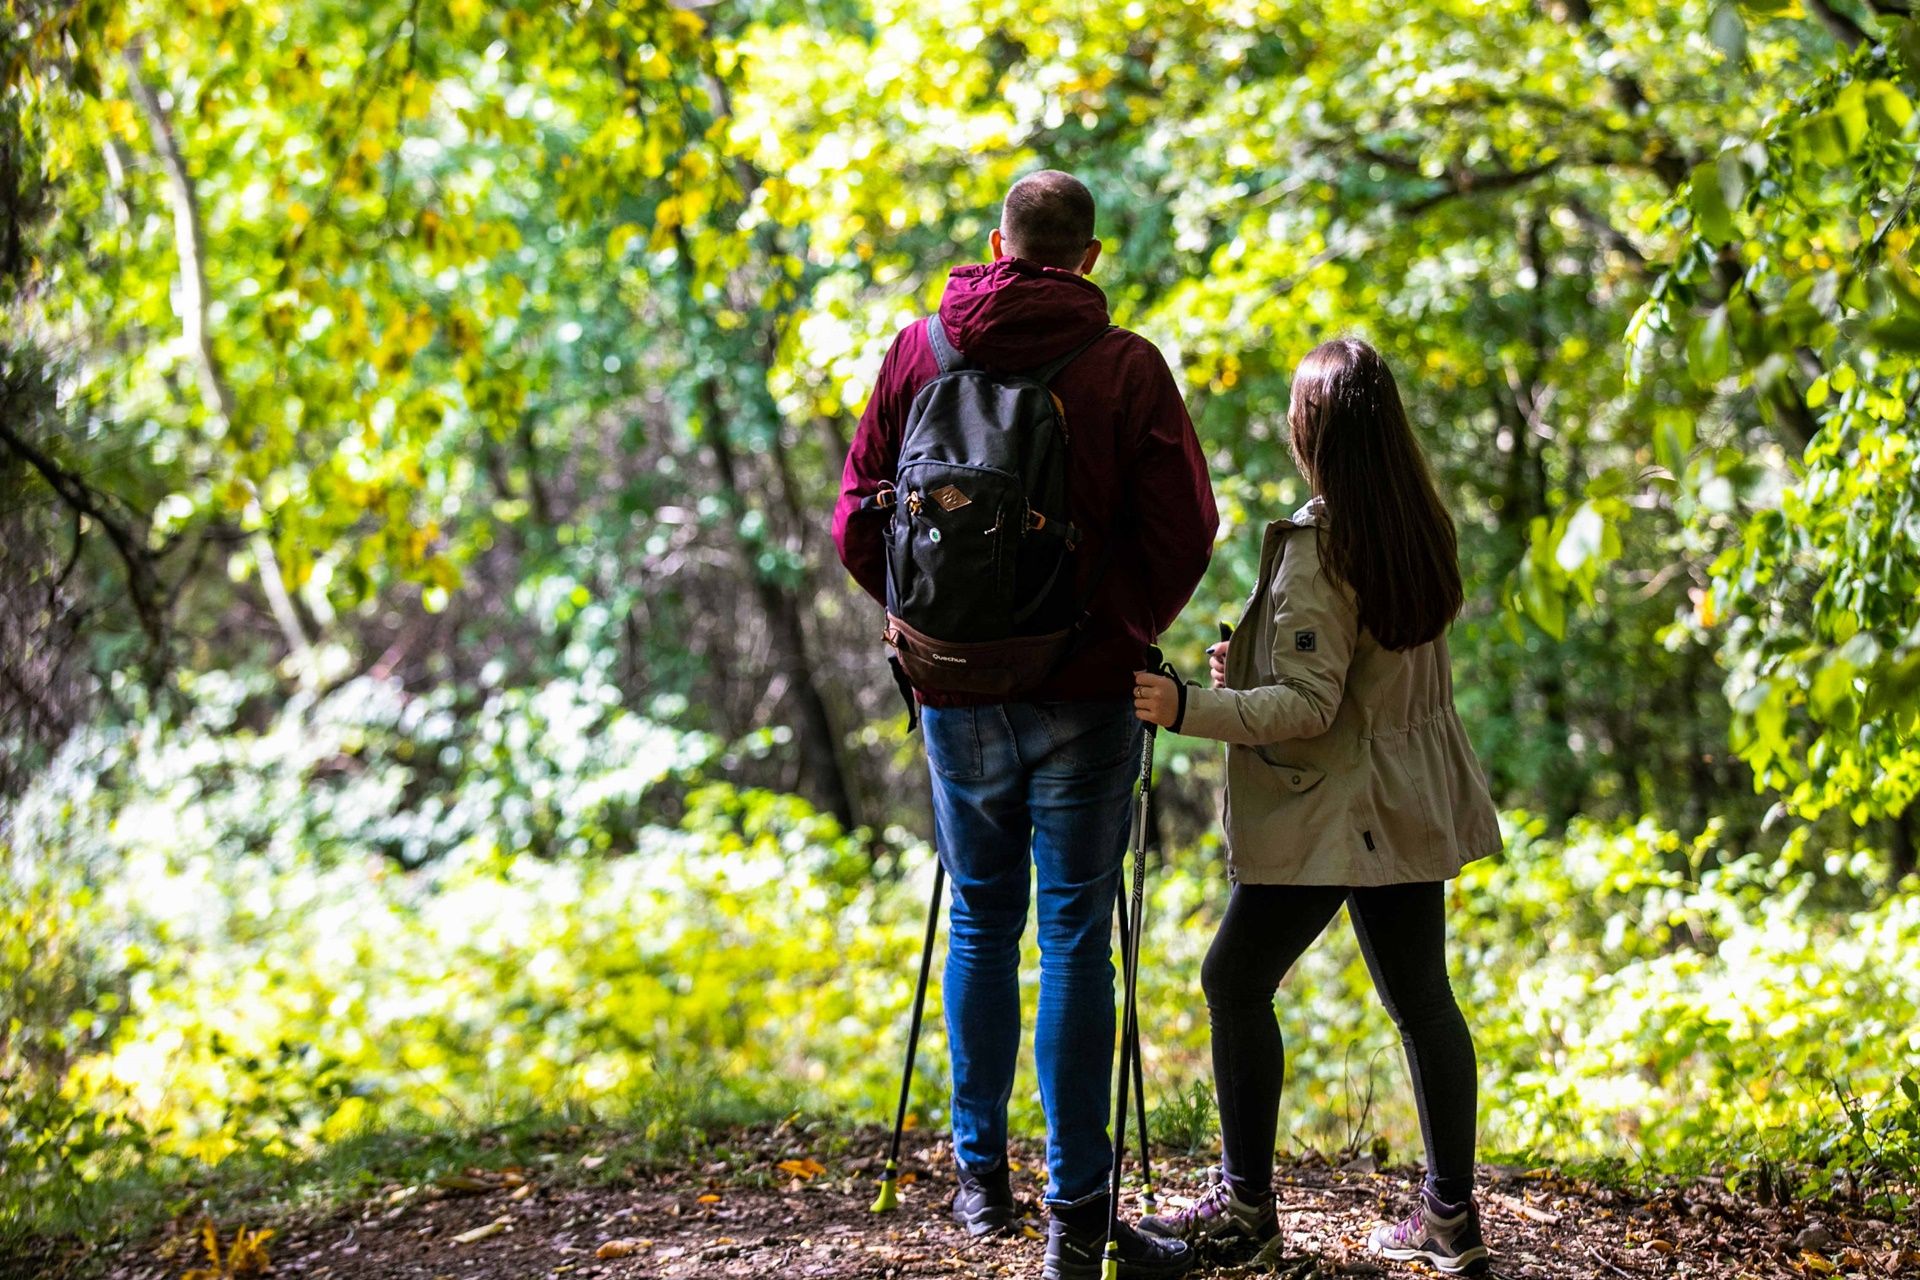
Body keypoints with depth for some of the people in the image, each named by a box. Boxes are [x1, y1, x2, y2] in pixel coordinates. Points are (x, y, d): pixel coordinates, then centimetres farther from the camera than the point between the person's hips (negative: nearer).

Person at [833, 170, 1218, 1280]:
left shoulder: (918, 353, 1)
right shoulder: (1125, 366, -8)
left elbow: (858, 519, 3)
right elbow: (1184, 528, -10)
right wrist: (1129, 633, 6)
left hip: (959, 689, 3)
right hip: (1084, 692, -3)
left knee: (981, 923, 17)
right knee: (1075, 936, 1)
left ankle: (981, 1179, 25)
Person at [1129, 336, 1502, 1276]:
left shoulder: (1316, 546, -18)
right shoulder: (1422, 525, 6)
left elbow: (1306, 707, -20)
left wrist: (1188, 709, -23)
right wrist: (1251, 669, 18)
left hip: (1329, 812, -8)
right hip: (1409, 805, 8)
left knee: (1237, 982, 3)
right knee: (1421, 997, 10)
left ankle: (1246, 1201, 9)